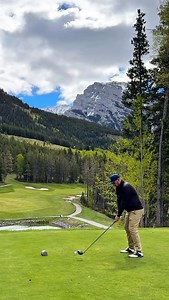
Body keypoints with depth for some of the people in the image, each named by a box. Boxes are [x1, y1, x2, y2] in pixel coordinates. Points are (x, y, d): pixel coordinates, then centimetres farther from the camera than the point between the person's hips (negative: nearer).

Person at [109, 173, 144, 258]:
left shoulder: (126, 187, -22)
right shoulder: (119, 188, 8)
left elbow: (124, 202, -24)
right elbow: (119, 201, 5)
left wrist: (118, 215, -19)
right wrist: (119, 214, -6)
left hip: (136, 210, -10)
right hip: (130, 210, 10)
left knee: (133, 229, -14)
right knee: (127, 227, 15)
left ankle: (139, 252, -11)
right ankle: (131, 248, 26)